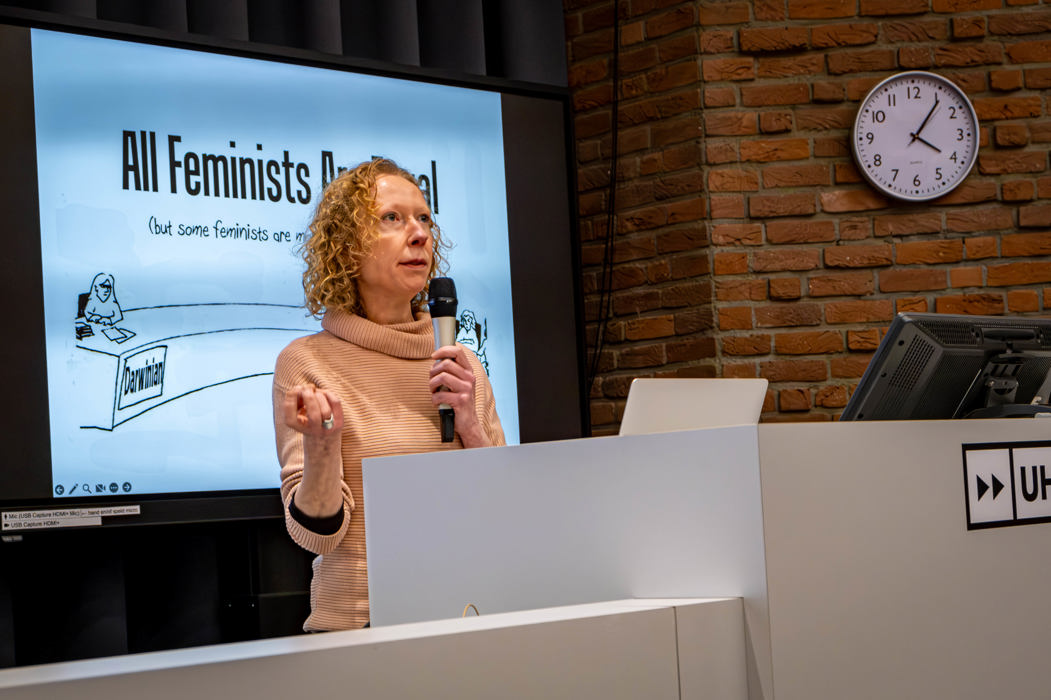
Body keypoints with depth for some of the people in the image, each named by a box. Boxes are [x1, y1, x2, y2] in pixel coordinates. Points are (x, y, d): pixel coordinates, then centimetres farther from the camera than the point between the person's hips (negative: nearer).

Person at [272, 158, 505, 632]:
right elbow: (317, 533, -5)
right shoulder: (307, 363, 0)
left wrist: (468, 426, -4)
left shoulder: (460, 364, 11)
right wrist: (320, 443, -21)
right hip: (359, 624, -4)